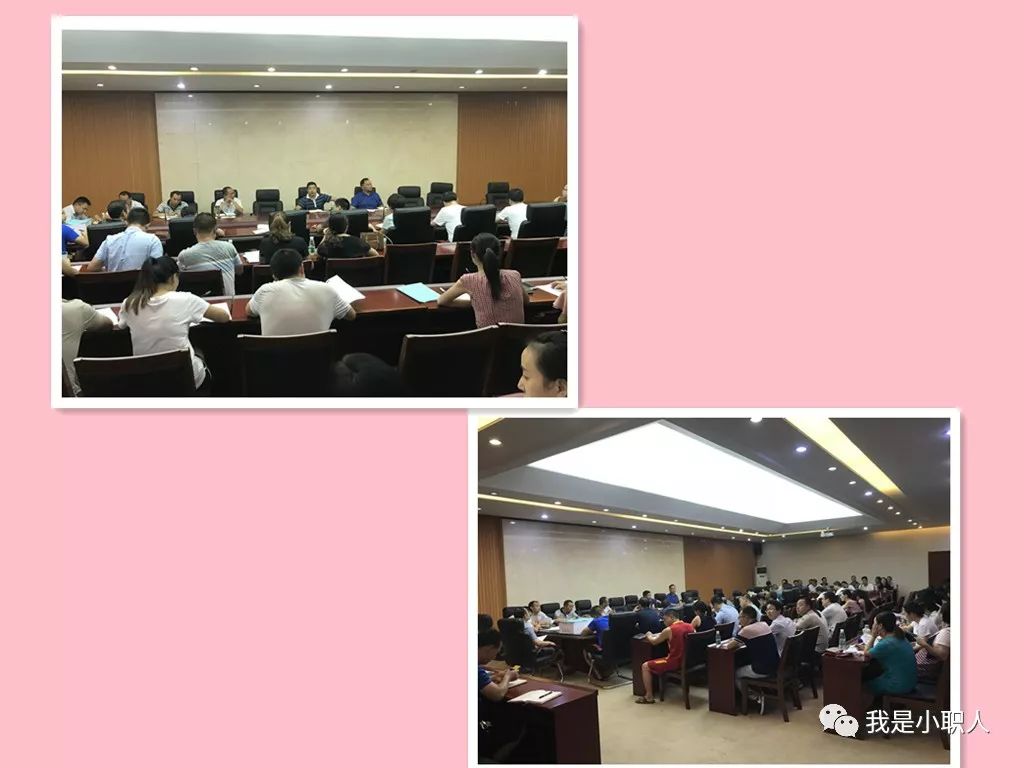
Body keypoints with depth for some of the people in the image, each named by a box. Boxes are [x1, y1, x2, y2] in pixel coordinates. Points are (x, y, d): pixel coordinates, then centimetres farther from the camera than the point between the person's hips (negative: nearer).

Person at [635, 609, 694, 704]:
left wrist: (649, 635, 22)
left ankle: (649, 696, 9)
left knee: (645, 666, 7)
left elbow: (654, 641, 0)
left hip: (675, 663, -8)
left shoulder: (669, 630, -15)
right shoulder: (690, 626, 2)